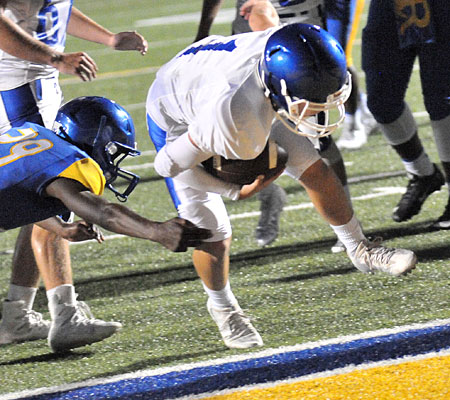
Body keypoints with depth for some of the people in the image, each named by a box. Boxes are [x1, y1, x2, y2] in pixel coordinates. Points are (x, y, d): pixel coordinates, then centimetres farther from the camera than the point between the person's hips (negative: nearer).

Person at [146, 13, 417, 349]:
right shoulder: (235, 124, -48)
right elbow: (169, 163, -31)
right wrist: (235, 192, -19)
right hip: (178, 119, -6)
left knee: (315, 171, 3)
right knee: (212, 232, -6)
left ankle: (361, 250, 26)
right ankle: (222, 307, 25)